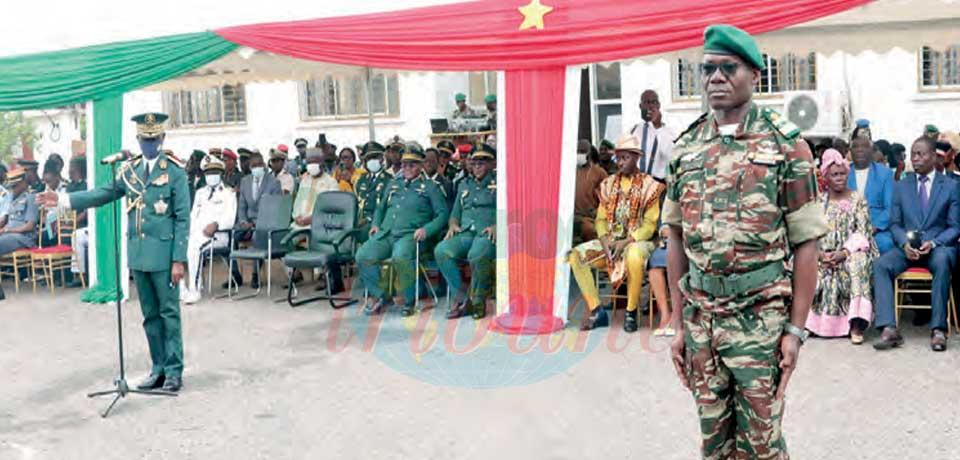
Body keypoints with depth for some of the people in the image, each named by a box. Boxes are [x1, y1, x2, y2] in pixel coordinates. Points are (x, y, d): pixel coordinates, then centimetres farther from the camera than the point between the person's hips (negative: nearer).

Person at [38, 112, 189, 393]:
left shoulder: (175, 172, -5)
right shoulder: (129, 169, 10)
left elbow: (182, 219, -8)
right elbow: (104, 194, 12)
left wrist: (179, 260, -12)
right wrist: (63, 199, 1)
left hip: (163, 254, -5)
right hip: (138, 254, 5)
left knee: (169, 313, 1)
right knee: (150, 315, 11)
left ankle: (174, 371, 9)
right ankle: (159, 369, 20)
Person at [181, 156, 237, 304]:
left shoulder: (228, 193, 10)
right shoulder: (200, 192, 28)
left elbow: (230, 219, -2)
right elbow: (193, 215, 20)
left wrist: (216, 224, -23)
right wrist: (191, 231, -1)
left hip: (218, 235, -5)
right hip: (197, 233, 5)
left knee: (194, 246, -35)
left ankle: (194, 290, -30)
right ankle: (181, 288, -22)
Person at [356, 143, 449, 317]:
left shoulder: (429, 187, 10)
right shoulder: (393, 184, 25)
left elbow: (443, 213, 3)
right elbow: (381, 208, 33)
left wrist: (426, 230, -11)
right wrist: (376, 224, 13)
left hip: (411, 235, -5)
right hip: (386, 233, 5)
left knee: (400, 257, -38)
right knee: (363, 256, -21)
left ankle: (409, 300, -17)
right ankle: (381, 297, -5)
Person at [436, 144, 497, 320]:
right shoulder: (464, 185, 28)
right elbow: (455, 213, 28)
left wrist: (497, 226, -17)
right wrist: (453, 225, 6)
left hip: (488, 234, -5)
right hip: (465, 233, 5)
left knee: (477, 255, -38)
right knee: (441, 251, -25)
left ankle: (477, 301, -18)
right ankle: (461, 298, -18)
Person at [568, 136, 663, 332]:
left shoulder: (648, 185, -2)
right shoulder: (609, 184, 11)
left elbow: (650, 224, -7)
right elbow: (601, 219, 9)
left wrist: (626, 242, -19)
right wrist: (605, 242, -10)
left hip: (637, 241, -5)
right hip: (610, 241, 5)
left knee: (634, 256, -40)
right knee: (576, 255, -18)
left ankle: (631, 312, -20)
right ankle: (596, 311, -14)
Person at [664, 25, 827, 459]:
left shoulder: (786, 144, -5)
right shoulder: (685, 147, 5)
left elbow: (804, 244, -6)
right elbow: (677, 241, 8)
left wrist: (796, 329, -9)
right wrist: (679, 324, 7)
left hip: (762, 319, -4)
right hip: (700, 319, 4)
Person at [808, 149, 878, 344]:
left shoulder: (858, 200, 5)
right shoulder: (819, 201, 11)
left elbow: (862, 233, -4)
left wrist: (845, 252, -20)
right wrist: (819, 253, -15)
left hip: (851, 251, -2)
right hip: (824, 252, 2)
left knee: (857, 263, -36)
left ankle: (856, 324, -37)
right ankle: (808, 319, -20)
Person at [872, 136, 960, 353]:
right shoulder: (901, 186, 14)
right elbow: (895, 224, 10)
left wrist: (933, 243, -17)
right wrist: (905, 243, -11)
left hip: (939, 247, -2)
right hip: (907, 247, 2)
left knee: (942, 260, -38)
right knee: (880, 264, -28)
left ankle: (938, 329, -34)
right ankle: (888, 329, -34)